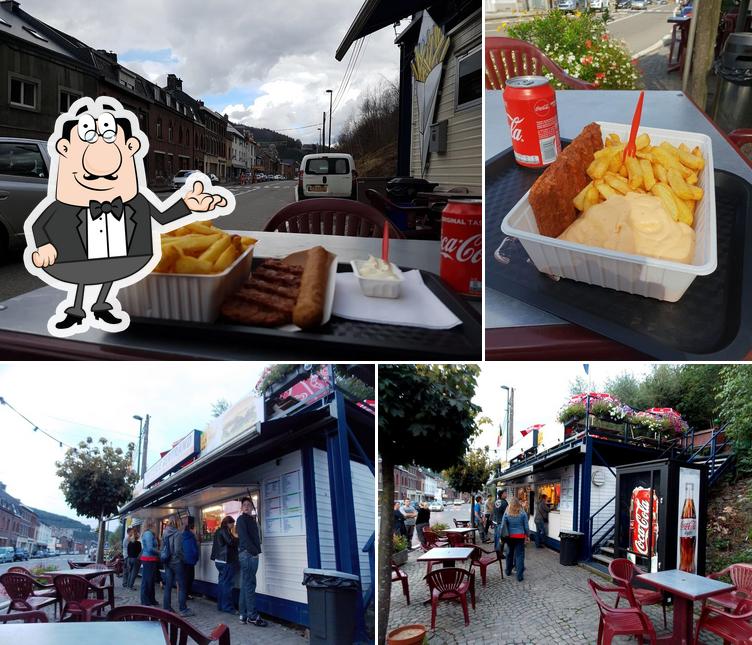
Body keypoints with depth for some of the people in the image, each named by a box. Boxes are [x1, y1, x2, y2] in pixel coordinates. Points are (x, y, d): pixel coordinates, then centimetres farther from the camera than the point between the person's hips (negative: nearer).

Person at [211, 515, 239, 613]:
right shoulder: (225, 530, -14)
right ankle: (227, 607, -4)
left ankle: (220, 605, 19)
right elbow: (231, 542, -22)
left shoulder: (218, 531, 15)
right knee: (227, 583, -6)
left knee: (221, 582, 14)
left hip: (219, 560, 10)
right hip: (227, 561, -10)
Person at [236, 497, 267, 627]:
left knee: (246, 585, 10)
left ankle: (244, 615, 13)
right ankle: (252, 616, -9)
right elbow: (244, 537, -13)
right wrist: (254, 551, -15)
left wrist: (257, 550, 7)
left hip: (252, 554, 9)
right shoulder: (241, 519, -4)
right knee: (249, 585, -9)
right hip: (247, 554, -9)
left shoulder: (252, 519, 21)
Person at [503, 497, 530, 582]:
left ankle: (508, 571, 32)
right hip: (520, 536, -2)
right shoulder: (522, 513, -8)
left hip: (510, 536, 2)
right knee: (519, 555, 1)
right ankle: (519, 576, -3)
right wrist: (527, 534, 12)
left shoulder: (507, 513, -5)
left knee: (510, 553, 19)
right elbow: (526, 526, -3)